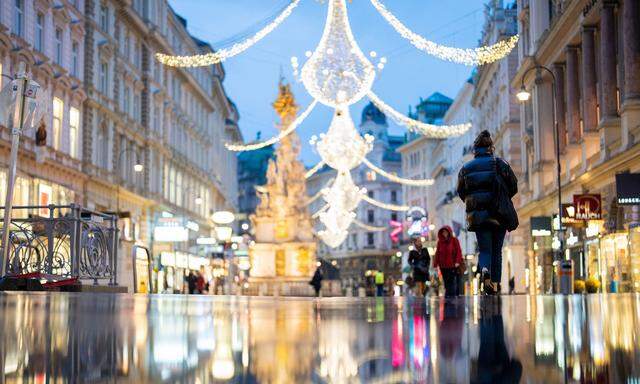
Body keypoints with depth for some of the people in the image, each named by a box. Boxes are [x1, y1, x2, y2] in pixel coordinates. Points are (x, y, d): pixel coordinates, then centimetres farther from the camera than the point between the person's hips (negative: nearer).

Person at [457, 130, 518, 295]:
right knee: (497, 250, 11)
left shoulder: (466, 168, 5)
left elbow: (461, 192, 10)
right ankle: (495, 283, 9)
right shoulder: (499, 163, -1)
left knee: (484, 249, 5)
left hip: (477, 215, 1)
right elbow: (514, 186, 0)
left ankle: (485, 271, -26)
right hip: (499, 214, -1)